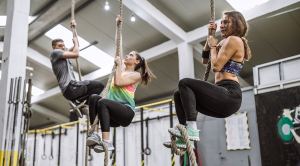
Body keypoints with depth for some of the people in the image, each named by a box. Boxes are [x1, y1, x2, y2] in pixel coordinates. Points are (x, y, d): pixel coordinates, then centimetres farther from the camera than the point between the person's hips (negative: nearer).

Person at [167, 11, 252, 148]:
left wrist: (213, 46, 3)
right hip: (224, 97, 10)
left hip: (229, 95, -10)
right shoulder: (226, 43, 26)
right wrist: (210, 37, 22)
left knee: (184, 83, -19)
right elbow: (205, 60, 29)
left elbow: (216, 66, -13)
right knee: (179, 95, 9)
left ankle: (191, 129, -26)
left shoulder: (234, 39, -4)